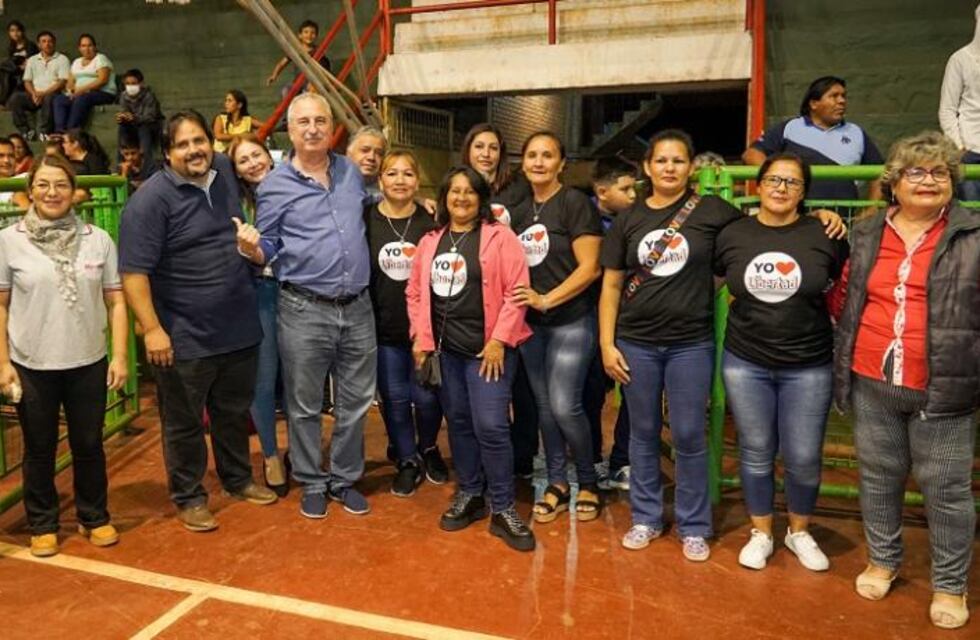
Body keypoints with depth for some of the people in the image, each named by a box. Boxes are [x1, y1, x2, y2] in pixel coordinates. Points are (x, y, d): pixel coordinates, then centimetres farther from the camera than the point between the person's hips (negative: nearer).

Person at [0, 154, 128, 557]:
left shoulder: (98, 239, -2)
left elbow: (115, 302, 0)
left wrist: (119, 356, -5)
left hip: (88, 364, 1)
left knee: (89, 446, 13)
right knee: (39, 450, 14)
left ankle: (95, 518, 32)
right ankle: (42, 525, 32)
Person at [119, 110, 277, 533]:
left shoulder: (224, 171, 4)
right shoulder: (151, 198, -15)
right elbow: (133, 271, -18)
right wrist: (152, 328, -23)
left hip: (240, 329, 6)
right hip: (185, 338, -6)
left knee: (235, 413, 21)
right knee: (185, 423, 10)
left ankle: (238, 479, 40)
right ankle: (188, 497, 28)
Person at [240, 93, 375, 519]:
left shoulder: (351, 172, 8)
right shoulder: (275, 185, -3)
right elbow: (268, 252, 1)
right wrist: (249, 248, -21)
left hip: (358, 307, 4)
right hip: (305, 311, -3)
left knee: (356, 401, 12)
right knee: (305, 406, 8)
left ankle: (345, 478, 30)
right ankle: (312, 483, 27)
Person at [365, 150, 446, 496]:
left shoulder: (431, 222, -3)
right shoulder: (366, 220, -3)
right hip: (383, 328, 1)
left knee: (427, 396, 3)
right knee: (394, 398, 9)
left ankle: (429, 449, 33)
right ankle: (408, 461, 29)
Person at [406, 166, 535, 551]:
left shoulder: (499, 237, -4)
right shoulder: (430, 241, 11)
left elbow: (516, 291, -10)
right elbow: (415, 291, 12)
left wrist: (499, 340, -15)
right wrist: (421, 338, 3)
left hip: (487, 347, -5)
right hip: (444, 348, 5)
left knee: (490, 426, -8)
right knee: (459, 423, 13)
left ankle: (503, 510, 6)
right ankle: (469, 495, 29)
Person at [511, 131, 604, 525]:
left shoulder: (575, 203, -9)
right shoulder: (521, 212, 11)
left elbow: (589, 268, -15)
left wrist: (546, 300, -21)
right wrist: (523, 302, 4)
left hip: (571, 321, -6)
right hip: (530, 323, 6)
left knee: (564, 406, -8)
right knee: (543, 405, 10)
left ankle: (588, 482, 15)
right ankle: (557, 485, 23)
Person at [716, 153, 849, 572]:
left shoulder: (825, 236, -5)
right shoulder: (732, 235, 0)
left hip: (808, 368, -1)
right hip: (745, 364, 1)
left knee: (804, 458, 6)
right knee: (756, 454, 11)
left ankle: (800, 532, 32)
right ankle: (760, 533, 31)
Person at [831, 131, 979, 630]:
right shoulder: (865, 235, 7)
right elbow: (844, 299, 16)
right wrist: (844, 361, 11)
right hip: (872, 384, 3)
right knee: (878, 476, 15)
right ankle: (882, 560, 35)